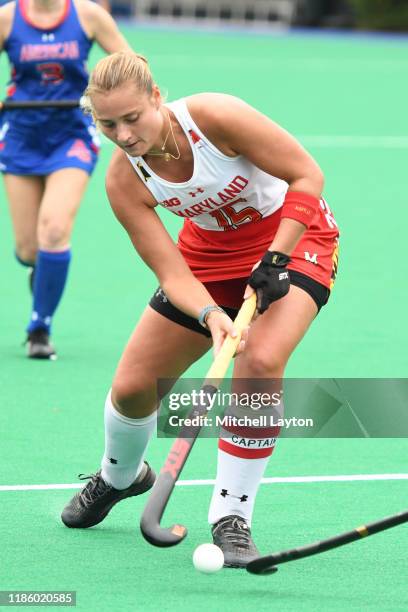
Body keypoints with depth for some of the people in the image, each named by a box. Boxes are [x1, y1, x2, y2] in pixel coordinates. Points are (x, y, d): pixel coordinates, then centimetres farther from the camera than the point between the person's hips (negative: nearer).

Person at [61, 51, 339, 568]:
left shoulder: (213, 116, -31)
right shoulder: (124, 180, -19)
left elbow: (307, 175, -23)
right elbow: (173, 274, -19)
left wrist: (274, 260, -28)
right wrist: (210, 316, -39)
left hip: (293, 236, -4)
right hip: (211, 250, 4)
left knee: (259, 363, -30)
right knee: (133, 385, 1)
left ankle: (231, 516, -16)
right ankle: (117, 478, 37)